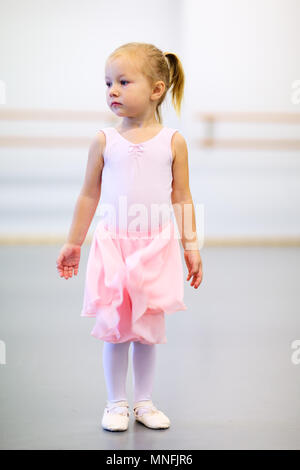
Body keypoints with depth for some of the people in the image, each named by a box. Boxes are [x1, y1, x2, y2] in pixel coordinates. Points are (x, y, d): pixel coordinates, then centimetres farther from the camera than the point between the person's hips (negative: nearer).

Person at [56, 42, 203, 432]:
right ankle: (116, 403, 17)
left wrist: (191, 246, 4)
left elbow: (182, 198, 5)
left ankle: (144, 402, 21)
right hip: (113, 243, 0)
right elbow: (89, 196, 8)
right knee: (115, 326, 2)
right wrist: (73, 244, 10)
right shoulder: (105, 140, 1)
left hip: (156, 246, 0)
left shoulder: (172, 141, 0)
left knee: (148, 327, 7)